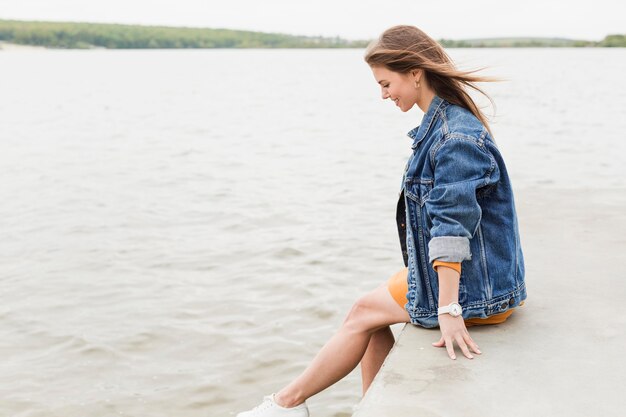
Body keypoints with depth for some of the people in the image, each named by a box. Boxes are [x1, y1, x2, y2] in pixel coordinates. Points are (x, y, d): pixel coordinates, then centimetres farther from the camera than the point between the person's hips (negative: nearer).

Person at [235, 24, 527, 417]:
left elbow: (452, 228, -27)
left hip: (473, 287, -9)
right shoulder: (446, 124, 8)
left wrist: (448, 309, -27)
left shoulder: (456, 138, -23)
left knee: (364, 312, 1)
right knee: (371, 316, 8)